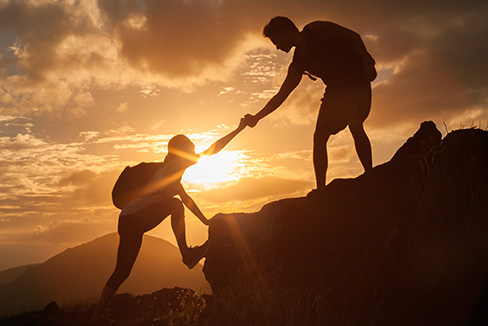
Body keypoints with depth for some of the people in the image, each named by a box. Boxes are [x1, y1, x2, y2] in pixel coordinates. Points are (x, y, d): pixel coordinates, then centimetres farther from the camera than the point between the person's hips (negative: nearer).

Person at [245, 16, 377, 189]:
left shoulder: (315, 29, -5)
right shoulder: (297, 66, 10)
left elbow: (353, 36, -7)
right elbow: (281, 96, 12)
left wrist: (367, 63, -19)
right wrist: (256, 117, 5)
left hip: (358, 78, -6)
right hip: (336, 88, 7)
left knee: (355, 125, -27)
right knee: (319, 136, -3)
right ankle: (321, 190, 0)